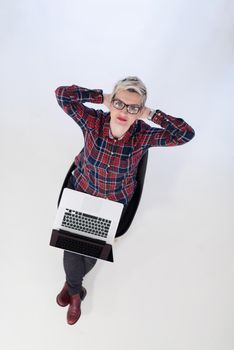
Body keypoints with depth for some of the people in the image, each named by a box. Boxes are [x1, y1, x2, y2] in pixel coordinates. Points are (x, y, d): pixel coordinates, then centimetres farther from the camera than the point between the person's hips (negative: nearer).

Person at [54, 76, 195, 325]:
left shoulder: (143, 135, -22)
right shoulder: (93, 121, -22)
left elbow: (186, 133, -28)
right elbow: (62, 94, -26)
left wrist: (151, 114, -27)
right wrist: (102, 97, -25)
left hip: (114, 201, 0)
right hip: (82, 192, 0)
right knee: (73, 245, -5)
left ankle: (72, 283, 41)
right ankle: (75, 291, 32)